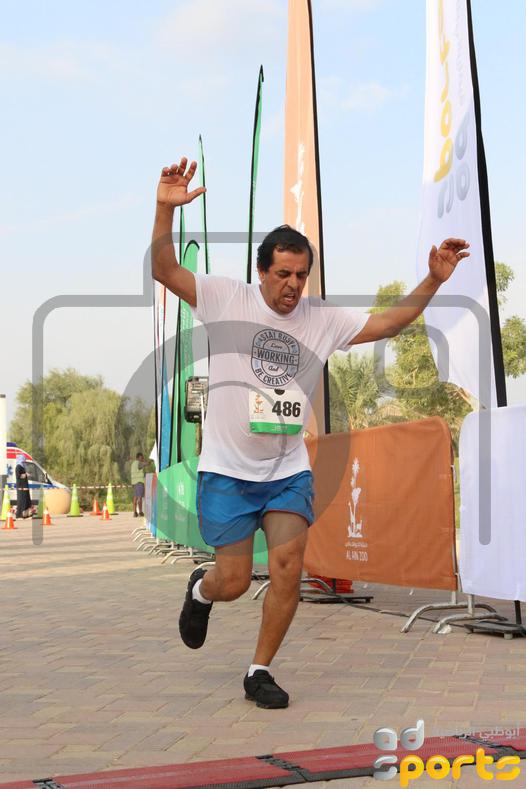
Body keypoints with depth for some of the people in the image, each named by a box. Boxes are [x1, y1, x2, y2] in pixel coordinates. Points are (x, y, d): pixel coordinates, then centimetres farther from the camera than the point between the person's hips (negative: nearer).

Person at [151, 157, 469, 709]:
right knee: (234, 581, -1)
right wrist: (166, 209, -27)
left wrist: (432, 281, -3)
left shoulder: (323, 319, 4)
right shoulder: (225, 298, -6)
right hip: (226, 470, -3)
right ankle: (201, 589, 38)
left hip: (289, 472, 3)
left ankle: (259, 673, 11)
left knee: (287, 571, -8)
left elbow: (386, 323, 9)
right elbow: (164, 269, -13)